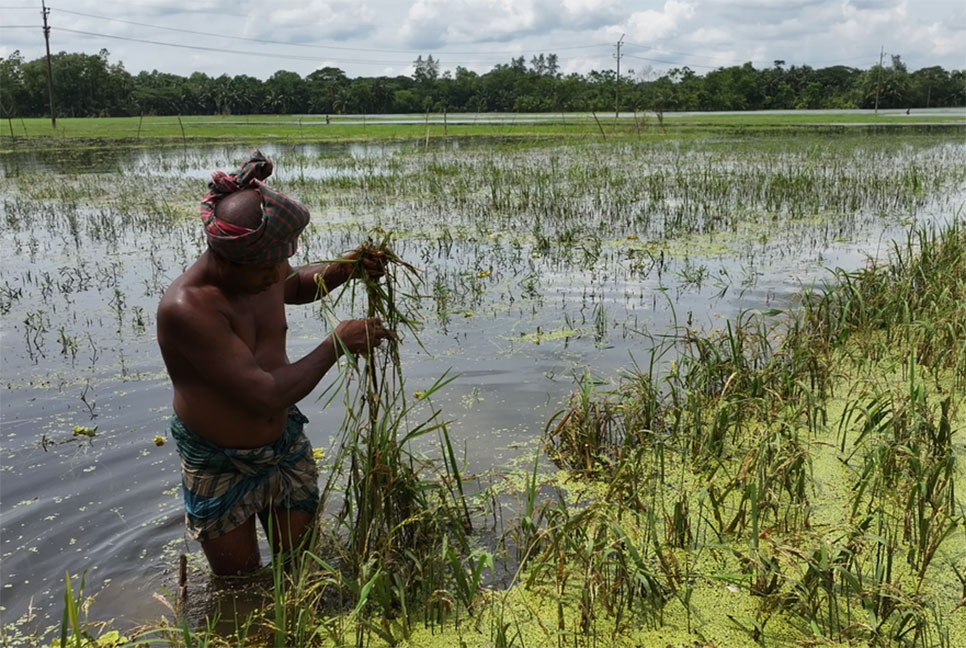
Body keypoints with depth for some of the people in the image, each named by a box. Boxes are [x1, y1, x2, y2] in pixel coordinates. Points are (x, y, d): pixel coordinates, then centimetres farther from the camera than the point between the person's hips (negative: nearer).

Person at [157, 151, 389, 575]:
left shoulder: (263, 269, -9)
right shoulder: (187, 308, -32)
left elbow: (297, 287, 19)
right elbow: (266, 394, -35)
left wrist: (343, 270, -2)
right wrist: (336, 345, -24)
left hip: (286, 447, 6)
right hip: (221, 469, -5)